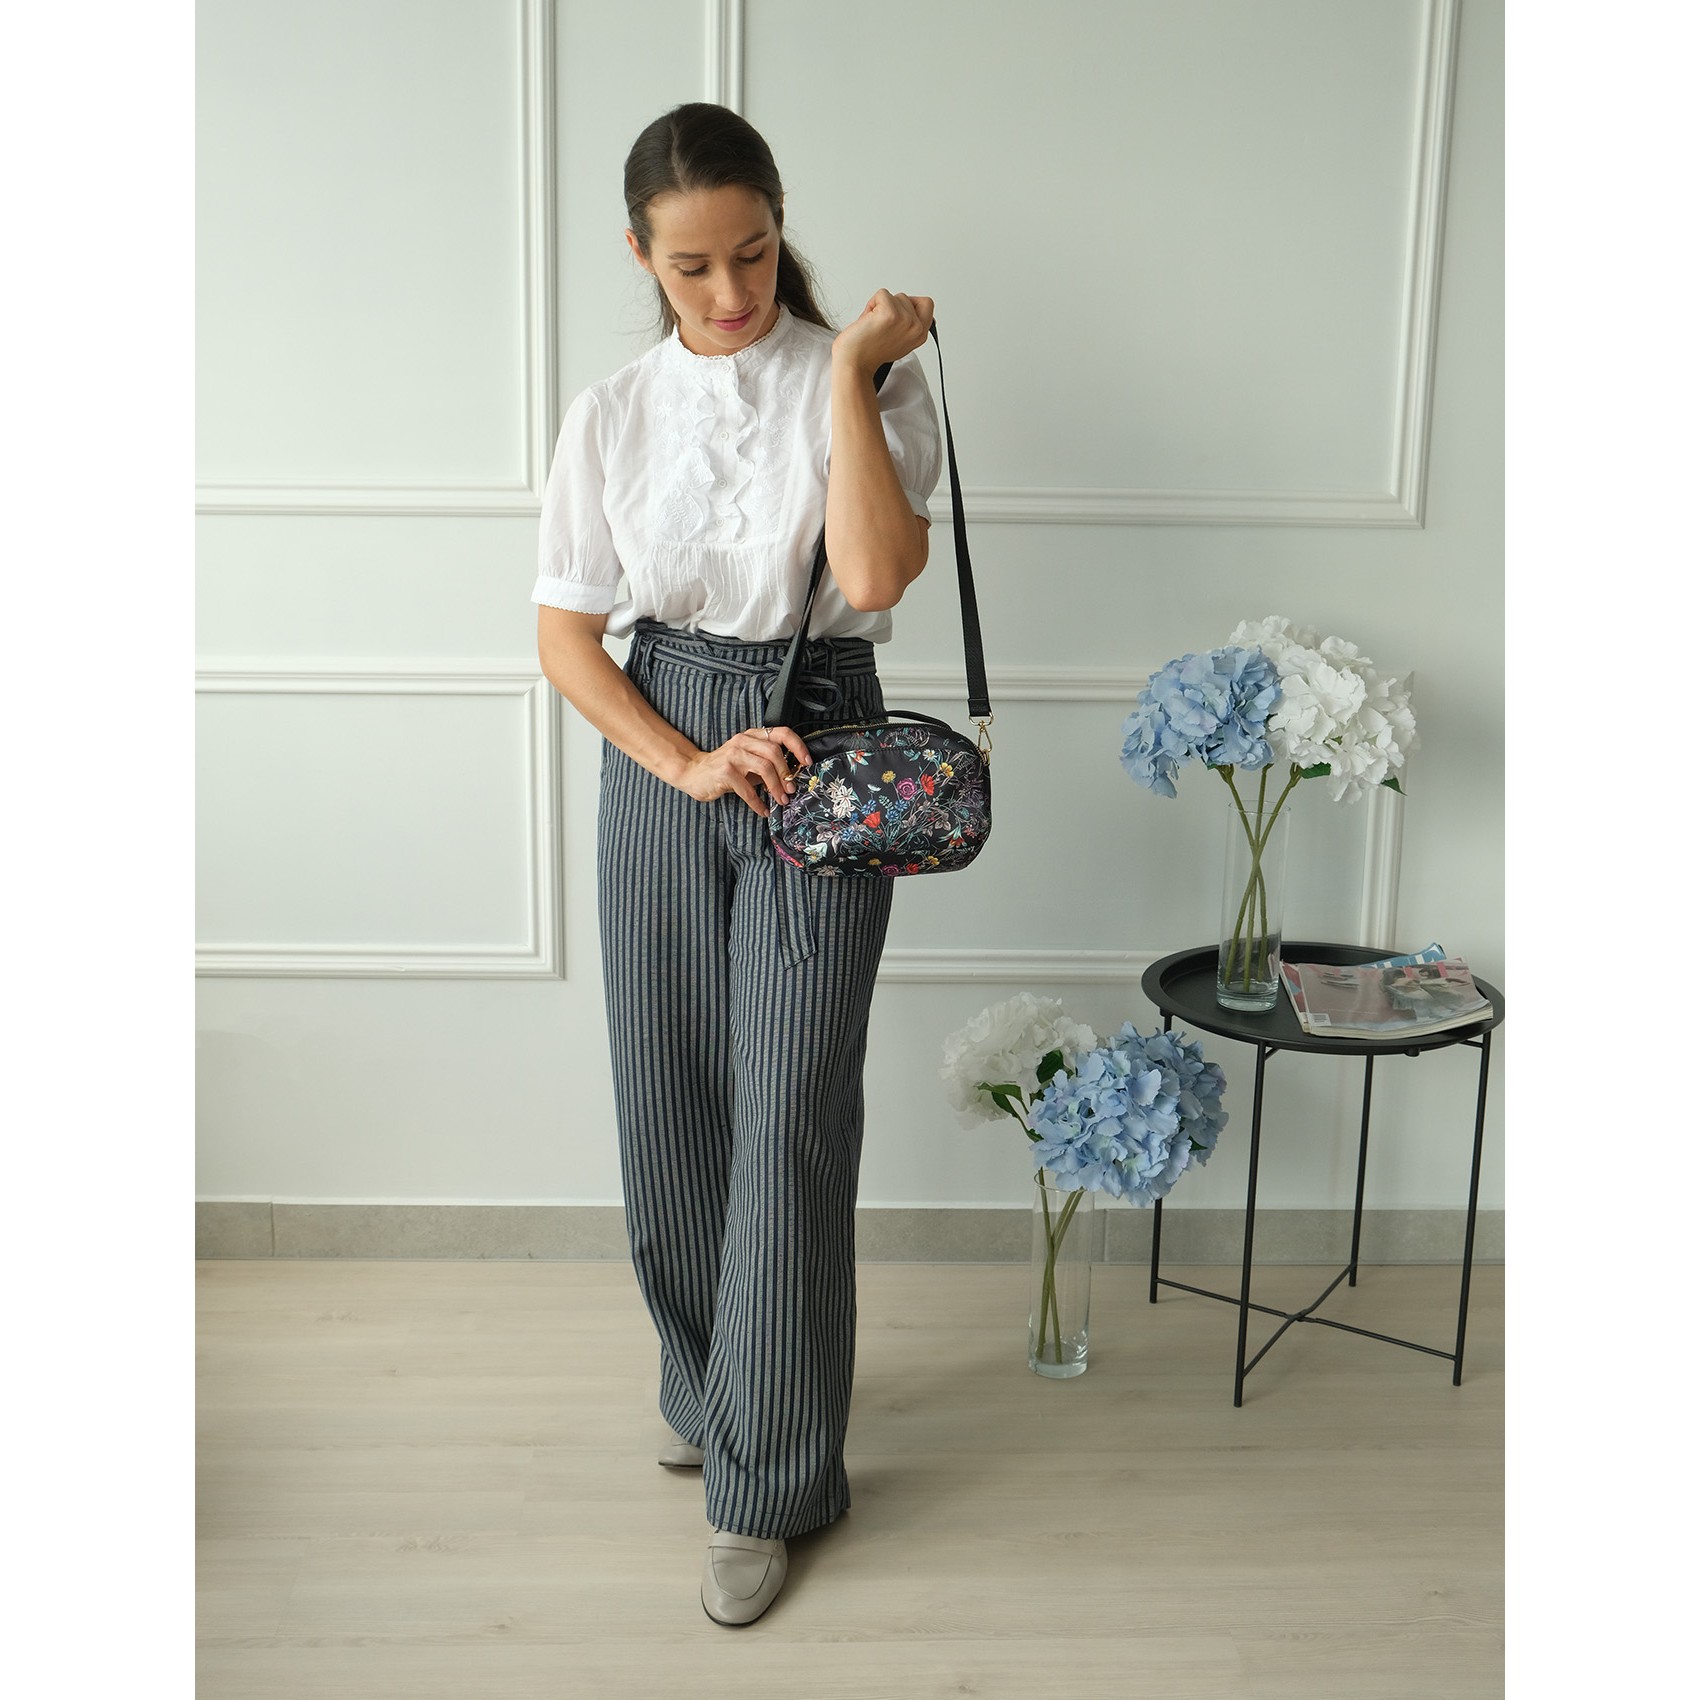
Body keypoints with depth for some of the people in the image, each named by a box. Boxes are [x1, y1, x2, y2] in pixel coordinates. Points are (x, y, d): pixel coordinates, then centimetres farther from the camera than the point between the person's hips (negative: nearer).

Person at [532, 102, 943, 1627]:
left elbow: (876, 576, -20)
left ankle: (765, 1479, 12)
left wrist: (851, 375, -18)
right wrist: (689, 761, -11)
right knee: (668, 1102, 10)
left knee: (790, 1117, -4)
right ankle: (706, 1383, 35)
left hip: (820, 753, -3)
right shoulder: (611, 416, 4)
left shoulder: (867, 380, -4)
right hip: (659, 752, 3)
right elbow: (565, 636, 2)